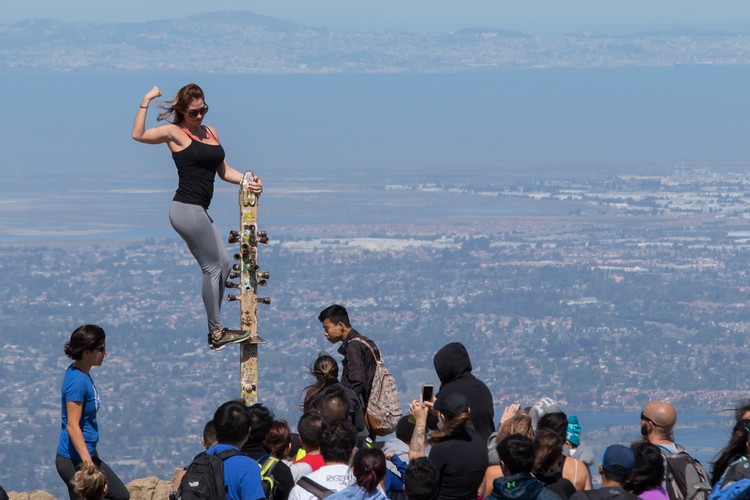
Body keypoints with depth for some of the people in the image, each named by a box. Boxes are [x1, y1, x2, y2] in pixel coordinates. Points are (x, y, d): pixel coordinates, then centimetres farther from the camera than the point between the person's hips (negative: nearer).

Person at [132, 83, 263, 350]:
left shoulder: (210, 132, 15)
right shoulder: (175, 133, -7)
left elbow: (223, 171, 20)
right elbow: (138, 135, -21)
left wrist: (248, 181, 4)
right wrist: (146, 101, -21)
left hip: (199, 211, 9)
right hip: (187, 209, -9)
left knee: (223, 266, 12)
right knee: (213, 268, -6)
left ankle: (215, 331, 18)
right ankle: (217, 331, 0)